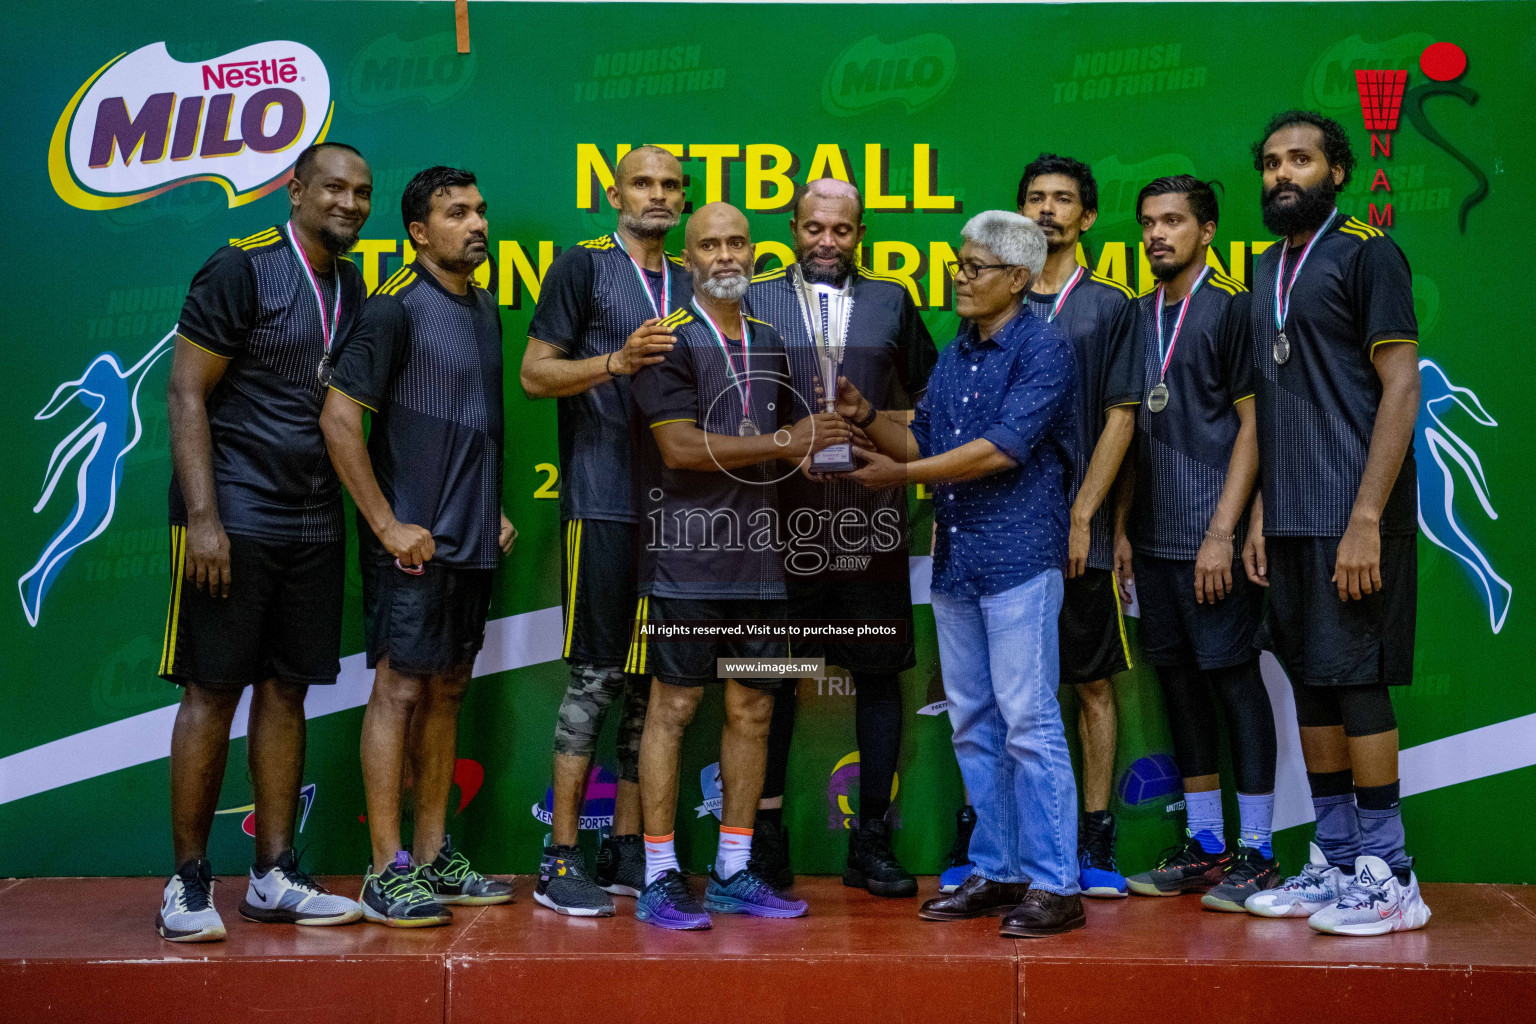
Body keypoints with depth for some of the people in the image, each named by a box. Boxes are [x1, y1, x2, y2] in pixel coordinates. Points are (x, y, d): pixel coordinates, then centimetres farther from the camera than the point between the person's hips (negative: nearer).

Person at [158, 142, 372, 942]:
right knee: (211, 692, -2)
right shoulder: (241, 270, -7)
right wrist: (202, 518, -17)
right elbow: (186, 396, -10)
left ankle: (274, 878, 15)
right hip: (234, 517, -6)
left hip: (314, 523, 6)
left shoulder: (353, 290, 13)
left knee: (286, 691, 8)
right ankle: (188, 882, 7)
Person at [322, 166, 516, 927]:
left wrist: (494, 510, 15)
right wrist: (387, 524, -15)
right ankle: (387, 873, 3)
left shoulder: (485, 308, 13)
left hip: (472, 541, 8)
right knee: (400, 689, -4)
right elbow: (339, 418, -14)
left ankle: (434, 857, 22)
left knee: (446, 690, 12)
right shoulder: (397, 306, -10)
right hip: (413, 541, -8)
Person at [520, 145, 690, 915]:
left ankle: (628, 850, 16)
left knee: (651, 679, 8)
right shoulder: (583, 267, 2)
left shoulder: (688, 286, 18)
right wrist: (617, 361, -18)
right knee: (595, 674, -6)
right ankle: (560, 859, 1)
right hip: (603, 502, -6)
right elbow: (534, 373, -5)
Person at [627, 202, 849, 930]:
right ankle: (660, 880, 6)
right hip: (686, 557, -6)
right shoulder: (671, 340, -4)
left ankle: (734, 873, 18)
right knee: (673, 707, -2)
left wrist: (829, 429, 6)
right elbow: (680, 446, -14)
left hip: (756, 556, 7)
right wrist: (783, 444, -12)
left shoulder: (769, 344, 18)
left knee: (752, 709, 8)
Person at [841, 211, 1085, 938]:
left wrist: (899, 474, -12)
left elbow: (1001, 448, -16)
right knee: (974, 726, 11)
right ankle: (995, 872, 21)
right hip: (955, 563, 8)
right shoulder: (953, 358, 18)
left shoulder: (1045, 350, -7)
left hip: (1019, 559, -8)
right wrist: (867, 420, 2)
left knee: (1029, 723, -7)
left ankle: (1054, 884, 0)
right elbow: (923, 443, 20)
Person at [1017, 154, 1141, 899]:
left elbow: (1119, 419, 1)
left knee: (1094, 683, 3)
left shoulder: (1111, 307, 6)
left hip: (1078, 531, -1)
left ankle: (1095, 843, 11)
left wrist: (1082, 516, -8)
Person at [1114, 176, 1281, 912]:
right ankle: (1205, 846, 19)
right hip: (1155, 539, 6)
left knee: (1233, 678, -3)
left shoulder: (1233, 307, -3)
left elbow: (1252, 424, -8)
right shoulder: (1139, 315, 14)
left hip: (1211, 537, -6)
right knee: (1179, 680, 9)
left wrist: (1223, 532, -15)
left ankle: (1256, 854, 5)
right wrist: (1122, 527, 11)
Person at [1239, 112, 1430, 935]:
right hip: (1291, 520, 7)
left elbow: (1401, 387, -11)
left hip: (1350, 518, -7)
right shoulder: (1267, 271, 17)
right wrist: (1259, 513, 11)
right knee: (1310, 683, 9)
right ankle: (1334, 865, 18)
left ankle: (1387, 877, 4)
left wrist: (1367, 519, -18)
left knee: (1355, 681, -6)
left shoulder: (1364, 252, -4)